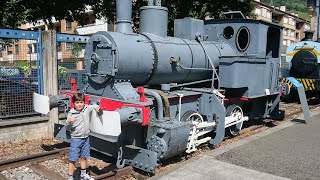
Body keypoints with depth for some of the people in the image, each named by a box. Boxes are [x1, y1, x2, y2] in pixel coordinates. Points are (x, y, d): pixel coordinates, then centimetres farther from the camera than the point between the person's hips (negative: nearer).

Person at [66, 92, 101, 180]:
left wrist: (96, 107, -5)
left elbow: (93, 106, 18)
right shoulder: (71, 113, -12)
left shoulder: (87, 108, -4)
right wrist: (68, 122, -28)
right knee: (73, 159, -2)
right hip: (76, 139, -5)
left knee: (84, 157, 20)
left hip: (86, 138, 5)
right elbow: (68, 128, -7)